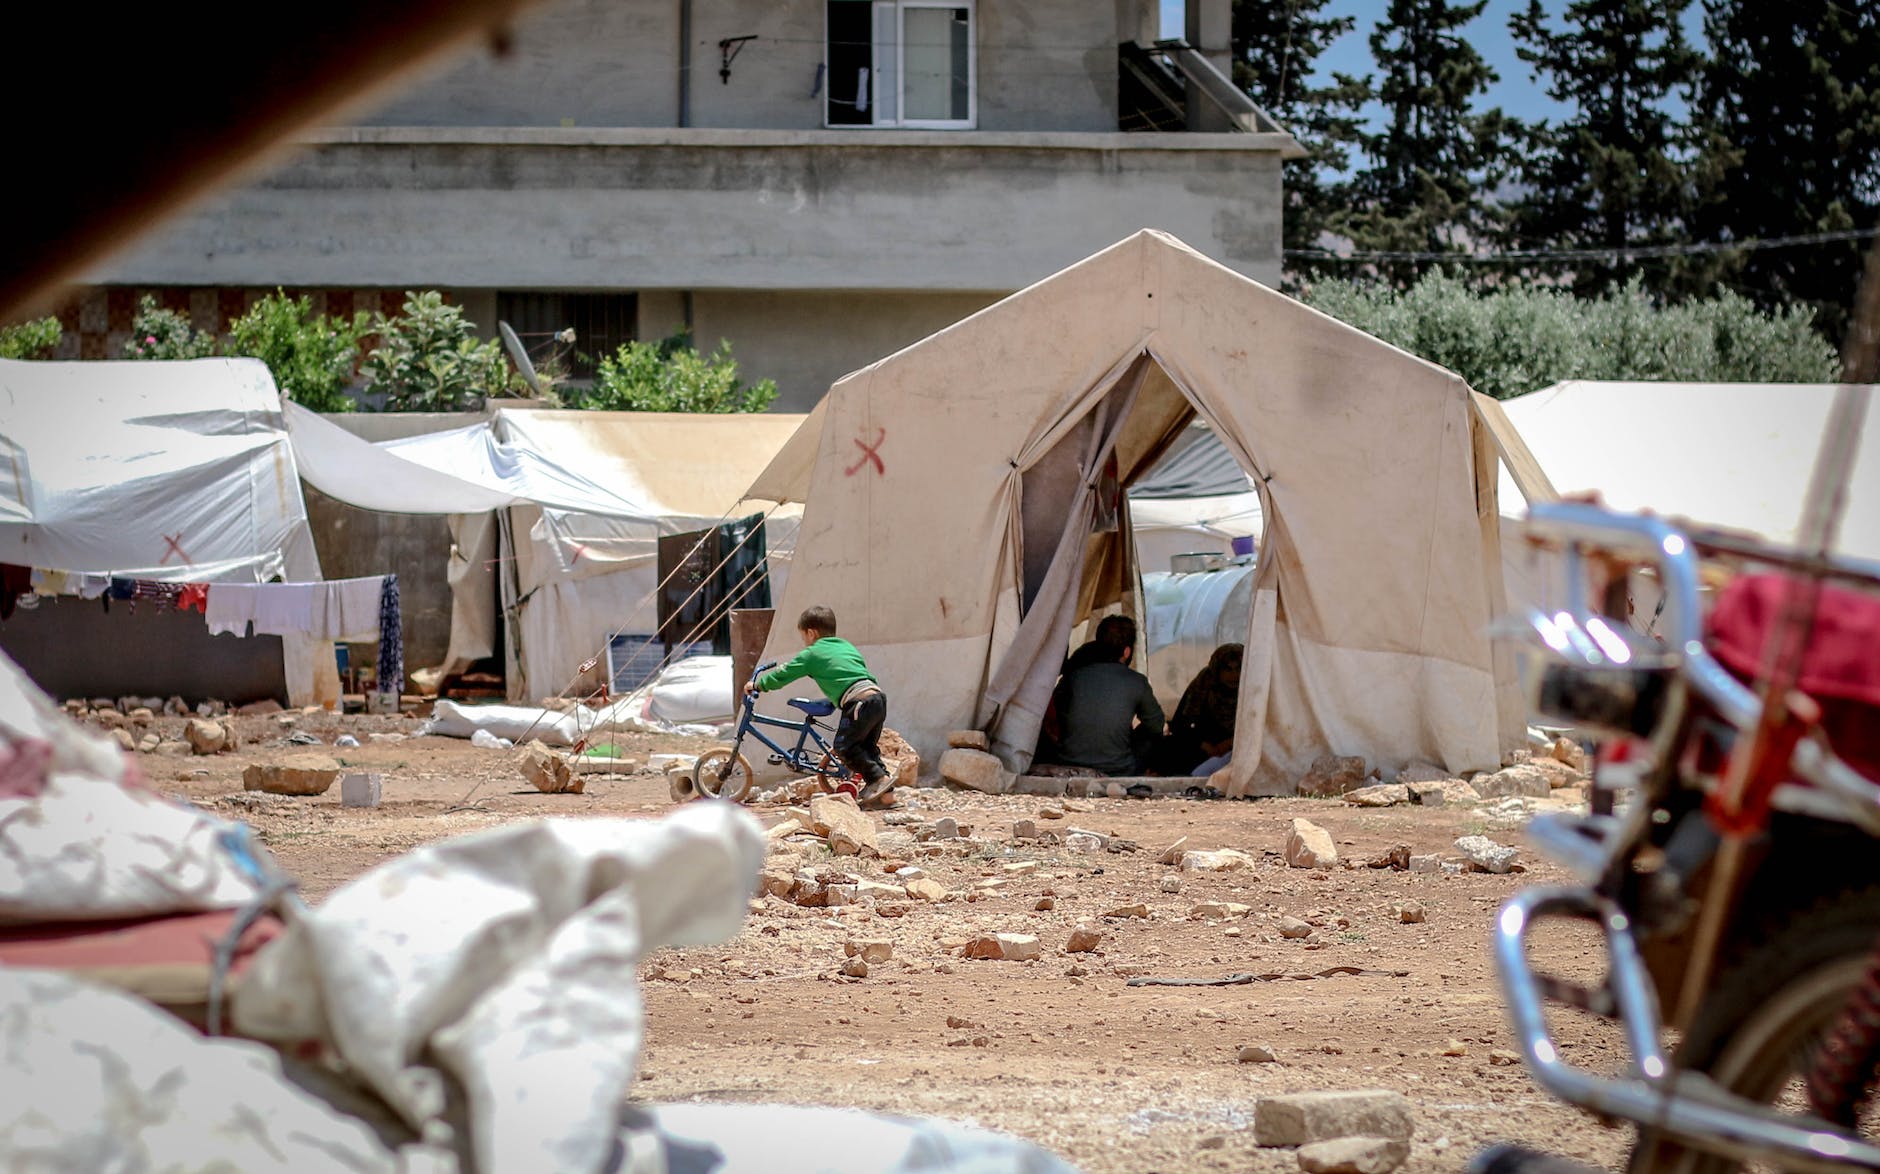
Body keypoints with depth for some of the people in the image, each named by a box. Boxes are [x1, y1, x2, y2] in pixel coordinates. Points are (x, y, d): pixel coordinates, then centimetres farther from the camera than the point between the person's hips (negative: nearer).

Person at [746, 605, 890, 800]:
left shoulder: (812, 654, 8)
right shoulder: (847, 647, 28)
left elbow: (783, 675, 15)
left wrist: (757, 685, 28)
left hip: (858, 701, -8)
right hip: (878, 695, 8)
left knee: (843, 747, -4)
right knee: (866, 745, 19)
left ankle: (879, 777, -11)